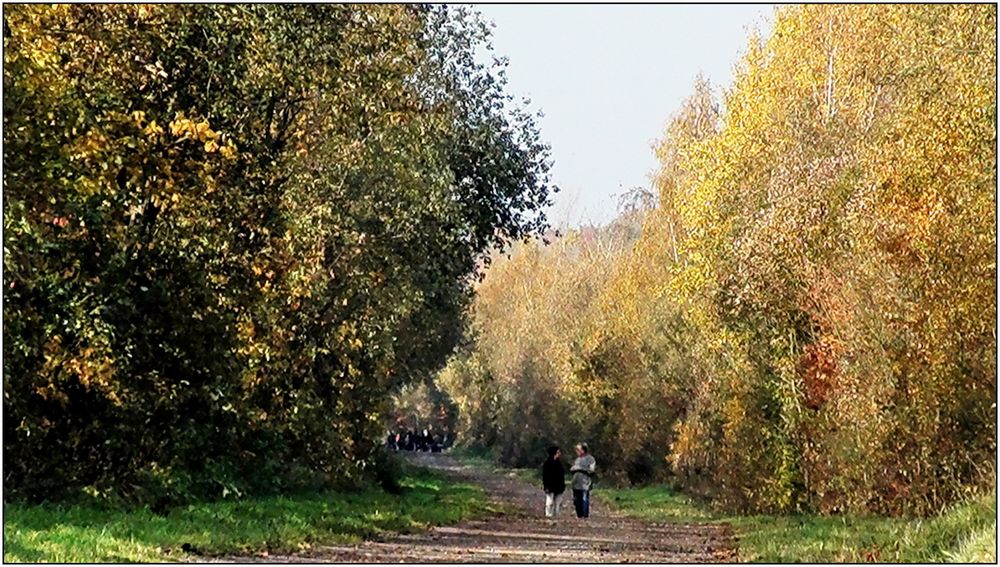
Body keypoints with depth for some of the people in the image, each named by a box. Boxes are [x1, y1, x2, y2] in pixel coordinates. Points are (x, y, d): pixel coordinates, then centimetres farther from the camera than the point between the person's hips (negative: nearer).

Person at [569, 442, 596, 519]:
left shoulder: (590, 459, -1)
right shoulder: (578, 459, 21)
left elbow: (592, 470, -10)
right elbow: (571, 469, 20)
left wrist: (581, 468, -8)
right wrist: (574, 468, -2)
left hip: (585, 484, -7)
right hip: (576, 483, 7)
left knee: (584, 500, -10)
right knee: (576, 501, 7)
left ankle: (585, 515, -5)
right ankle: (579, 515, 16)